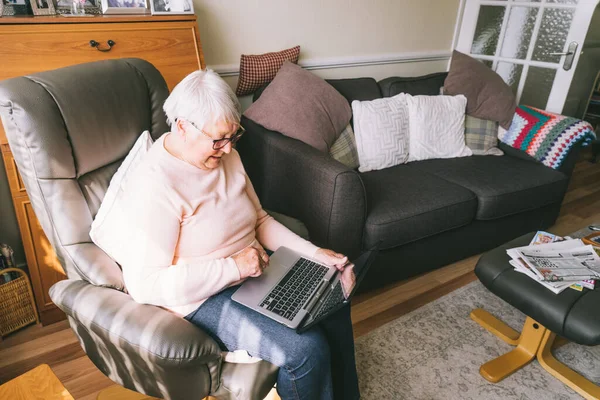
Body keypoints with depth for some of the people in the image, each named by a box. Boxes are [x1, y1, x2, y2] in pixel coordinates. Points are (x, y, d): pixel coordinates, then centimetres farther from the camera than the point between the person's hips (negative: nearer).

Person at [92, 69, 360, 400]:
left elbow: (259, 220, 7)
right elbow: (144, 284, -25)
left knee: (334, 305, -1)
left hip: (255, 270, 8)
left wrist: (314, 253, -5)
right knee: (307, 350, -21)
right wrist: (233, 267, -28)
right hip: (205, 297, -8)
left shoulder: (224, 156, 0)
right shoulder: (153, 186, -24)